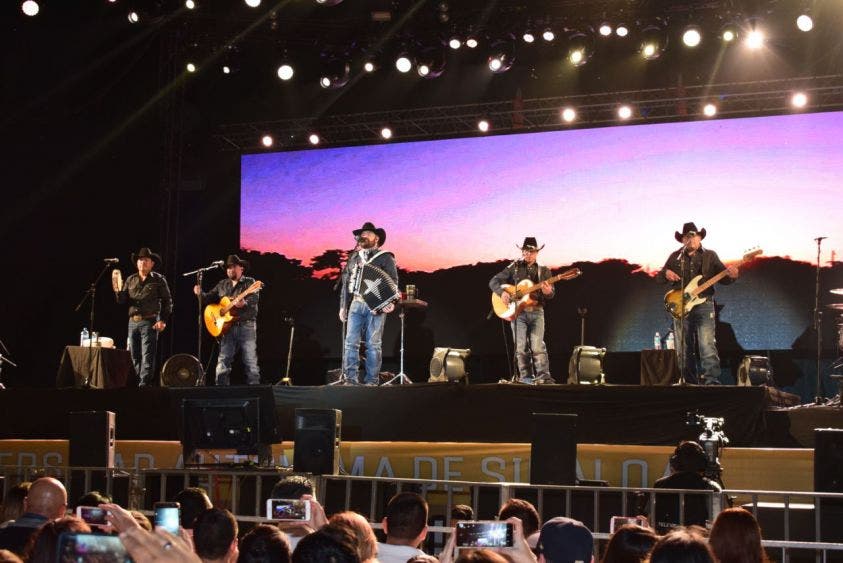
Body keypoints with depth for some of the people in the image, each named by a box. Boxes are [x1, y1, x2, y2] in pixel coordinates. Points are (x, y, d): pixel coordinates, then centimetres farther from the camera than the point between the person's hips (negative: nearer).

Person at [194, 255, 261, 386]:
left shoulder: (249, 282, 4)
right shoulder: (222, 285, 18)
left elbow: (254, 298, -13)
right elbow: (210, 298, 15)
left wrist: (244, 303, -33)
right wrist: (200, 293, -6)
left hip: (246, 325, -4)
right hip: (227, 327, 4)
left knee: (251, 362, -5)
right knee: (223, 361, -1)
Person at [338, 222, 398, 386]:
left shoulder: (385, 257, 6)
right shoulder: (353, 258, 20)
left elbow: (393, 281, -2)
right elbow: (345, 283, 20)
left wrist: (390, 302, -17)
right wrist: (343, 306, 13)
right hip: (356, 303, 4)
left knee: (373, 344, -5)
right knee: (351, 342, -4)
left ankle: (371, 381, -3)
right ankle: (351, 379, -3)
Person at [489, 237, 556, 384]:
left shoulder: (544, 271, 11)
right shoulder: (514, 268, 9)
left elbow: (551, 294, 7)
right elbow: (493, 282, 9)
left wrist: (548, 292, -18)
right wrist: (502, 292, -11)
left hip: (536, 312, -1)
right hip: (517, 312, 1)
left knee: (537, 346, -12)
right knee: (521, 347, -3)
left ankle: (543, 376, -12)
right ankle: (525, 377, 4)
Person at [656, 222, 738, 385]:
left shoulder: (710, 255, 9)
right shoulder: (675, 257, 14)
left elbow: (723, 278, 5)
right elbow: (659, 278, 15)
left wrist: (731, 276, -18)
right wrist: (666, 274, -8)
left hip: (704, 304, -3)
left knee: (707, 346, -15)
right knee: (683, 350, 4)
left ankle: (711, 382, -17)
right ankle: (689, 382, 12)